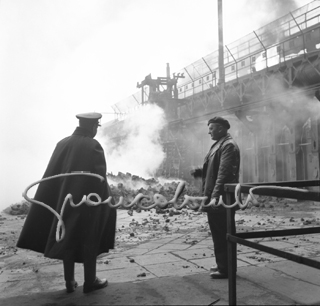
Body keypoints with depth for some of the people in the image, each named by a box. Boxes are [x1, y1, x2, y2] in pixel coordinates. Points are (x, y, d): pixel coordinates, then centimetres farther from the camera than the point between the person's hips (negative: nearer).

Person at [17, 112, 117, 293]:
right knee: (89, 241, 8)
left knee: (68, 240, 14)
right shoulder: (93, 146, -12)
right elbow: (100, 177, -14)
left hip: (65, 200, 5)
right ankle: (90, 281, 16)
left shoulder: (63, 144, 3)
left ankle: (70, 282, 22)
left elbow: (51, 174, 5)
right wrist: (105, 200, -4)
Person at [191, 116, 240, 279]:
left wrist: (215, 195, -24)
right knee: (218, 233, 16)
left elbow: (224, 173, -20)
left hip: (222, 198, -10)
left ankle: (226, 268, 8)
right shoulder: (218, 145, 18)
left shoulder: (228, 145, -12)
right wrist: (199, 171, 6)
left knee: (223, 234, -2)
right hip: (214, 198, 10)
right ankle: (222, 265, 27)